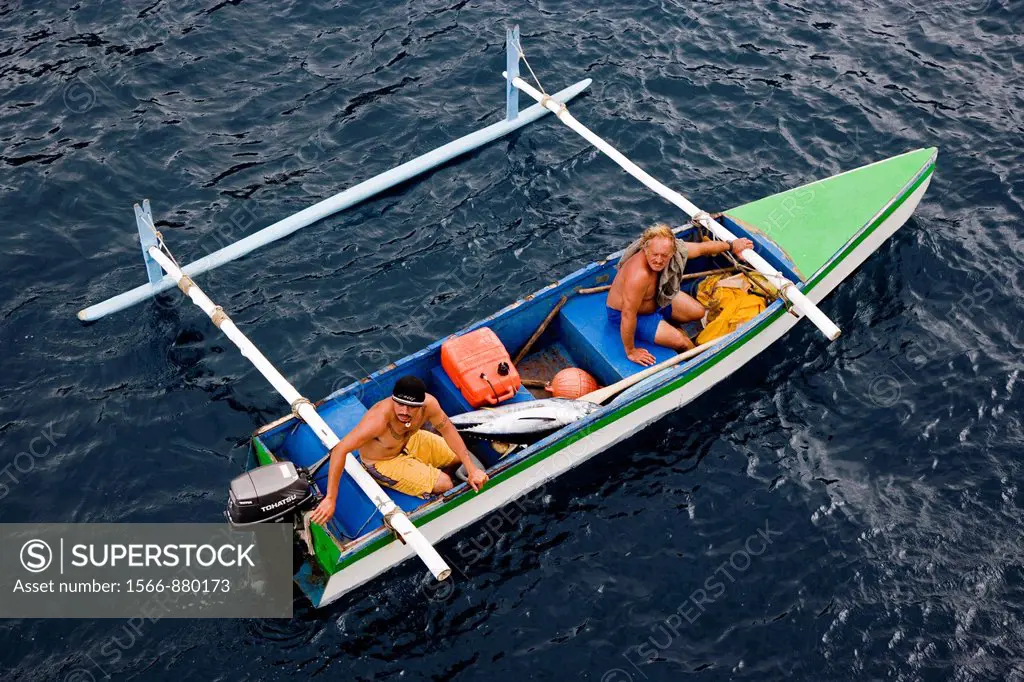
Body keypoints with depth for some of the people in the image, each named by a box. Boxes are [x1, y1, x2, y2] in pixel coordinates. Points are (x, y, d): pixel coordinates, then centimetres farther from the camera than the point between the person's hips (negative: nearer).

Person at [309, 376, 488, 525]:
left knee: (458, 456, 11)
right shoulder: (379, 419, -44)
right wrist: (330, 499, -43)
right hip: (382, 462, -6)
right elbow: (340, 450, -43)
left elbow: (448, 430, -10)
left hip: (410, 441, 6)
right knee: (444, 484, -12)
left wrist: (471, 469, -15)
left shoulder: (429, 403, -28)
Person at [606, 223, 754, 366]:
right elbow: (628, 315, -38)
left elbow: (701, 248, -2)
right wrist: (630, 352, -29)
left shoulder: (673, 249, -22)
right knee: (680, 341, -14)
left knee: (698, 312, 11)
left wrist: (731, 245, 10)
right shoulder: (639, 275, -45)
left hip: (656, 297, 8)